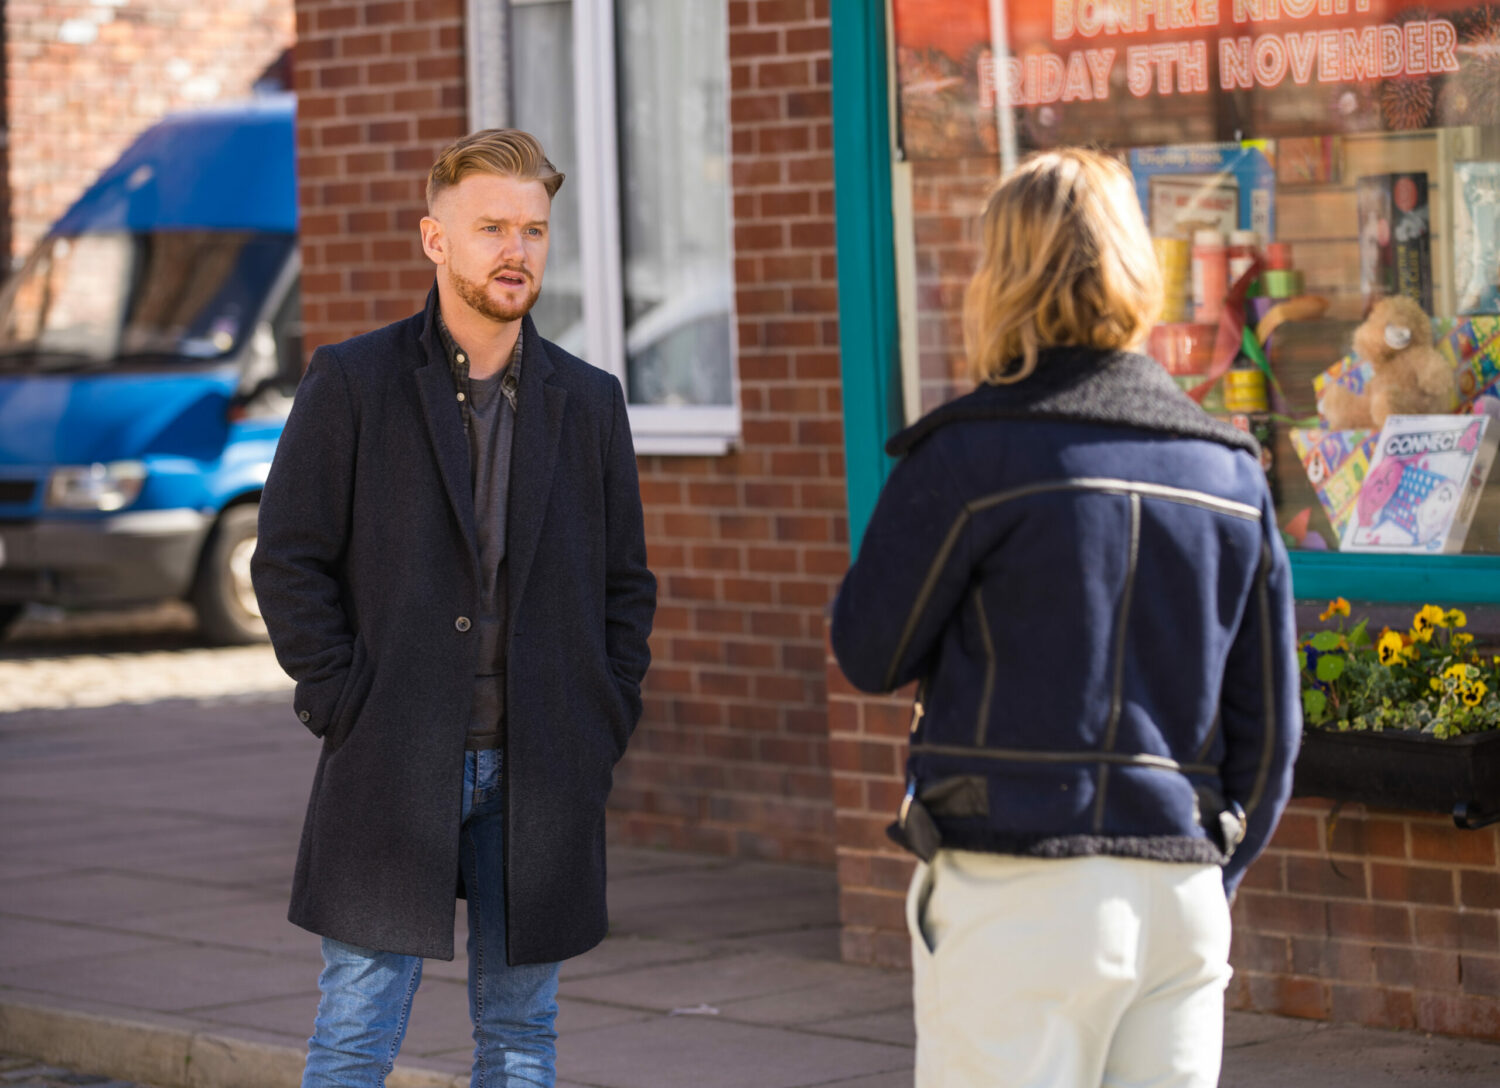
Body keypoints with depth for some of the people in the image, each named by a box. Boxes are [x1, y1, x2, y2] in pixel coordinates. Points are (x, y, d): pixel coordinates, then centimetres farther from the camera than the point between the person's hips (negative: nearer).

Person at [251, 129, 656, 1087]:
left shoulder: (589, 401, 9)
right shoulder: (353, 383, -1)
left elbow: (627, 583, 14)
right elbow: (288, 560, -2)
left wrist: (607, 726, 3)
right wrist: (343, 707, -9)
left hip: (540, 780, 3)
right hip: (391, 767, -3)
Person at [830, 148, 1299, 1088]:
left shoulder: (974, 455, -9)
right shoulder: (1230, 471, 8)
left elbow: (872, 654, 1)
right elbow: (1269, 725, 12)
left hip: (1021, 900, -5)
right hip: (1182, 901, 5)